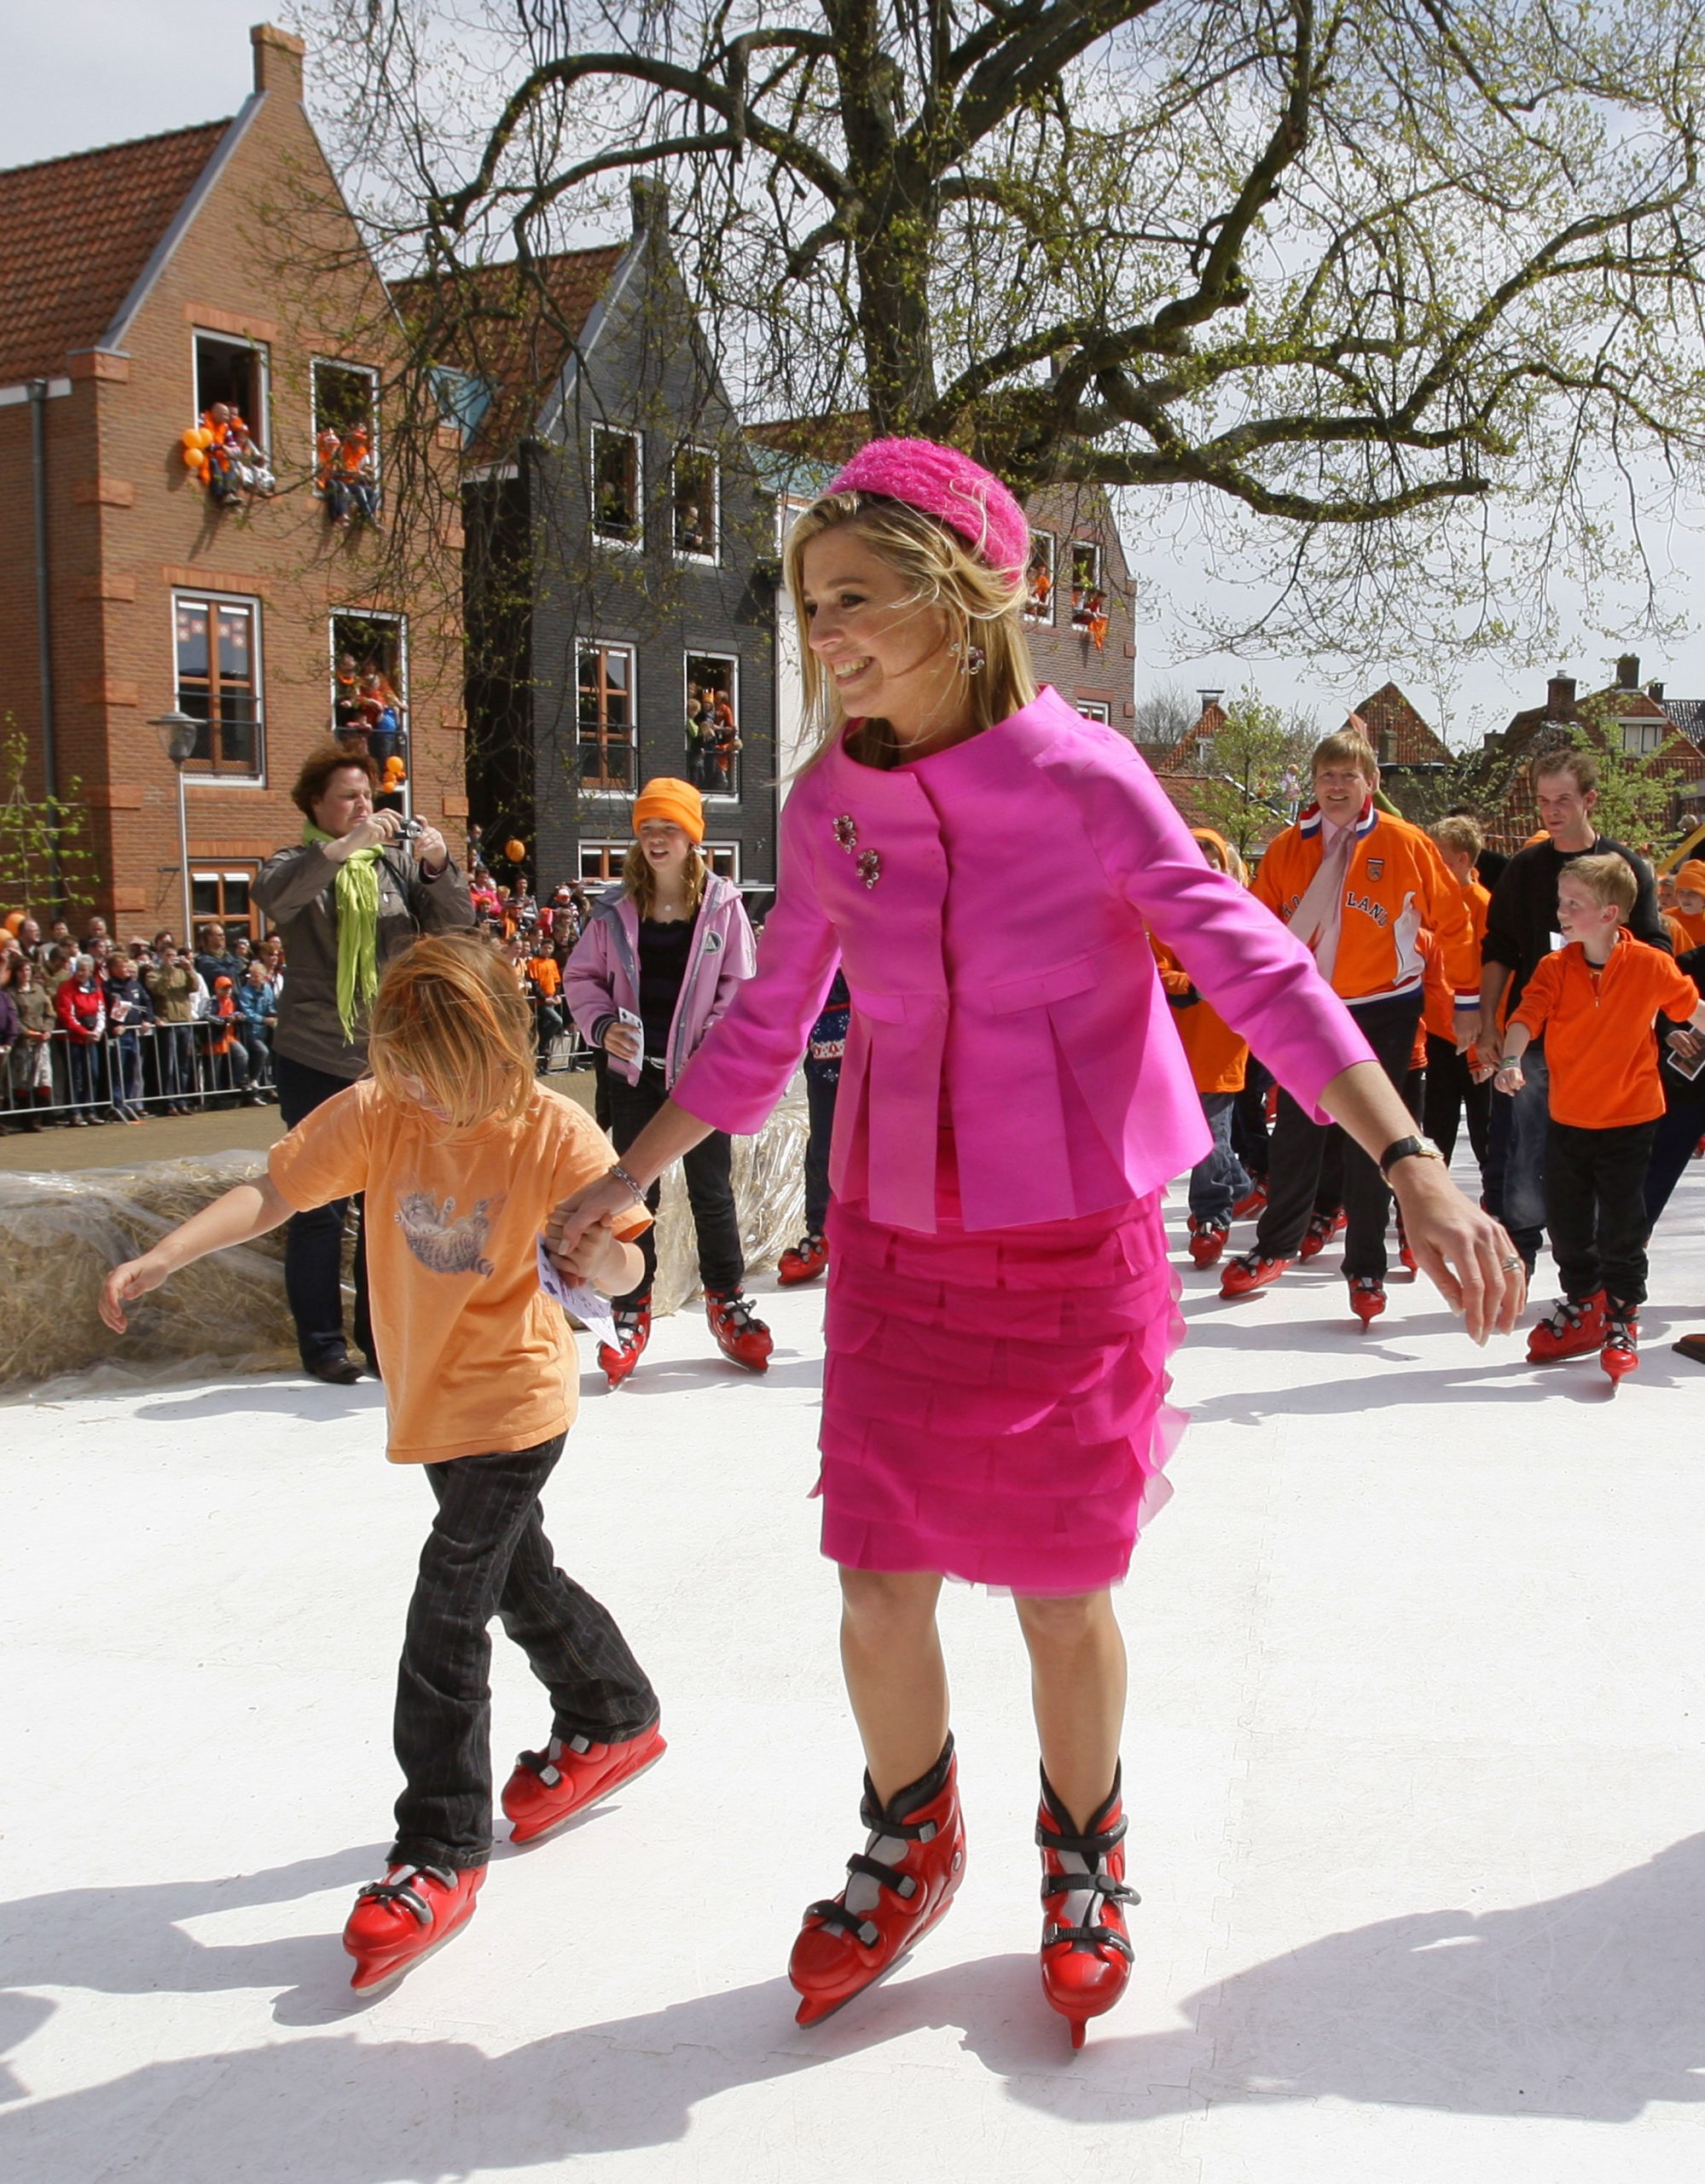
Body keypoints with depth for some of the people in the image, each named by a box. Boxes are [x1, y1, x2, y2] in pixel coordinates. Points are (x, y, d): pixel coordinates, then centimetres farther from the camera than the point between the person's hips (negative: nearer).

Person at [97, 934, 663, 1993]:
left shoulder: (556, 1133, -19)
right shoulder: (376, 1113, -8)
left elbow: (624, 1262, -13)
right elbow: (270, 1193, -9)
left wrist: (596, 1255, -37)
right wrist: (162, 1258, -22)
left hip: (512, 1402, -6)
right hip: (430, 1399, 6)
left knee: (446, 1619, -9)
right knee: (519, 1579, 24)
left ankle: (439, 1856, 3)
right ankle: (615, 1719, 49)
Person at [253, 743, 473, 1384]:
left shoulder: (397, 863, 8)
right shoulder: (300, 864, 0)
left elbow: (455, 924, -2)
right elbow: (273, 897, -23)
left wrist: (439, 868, -19)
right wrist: (344, 847, -30)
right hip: (314, 1061, -3)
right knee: (319, 1204, 1)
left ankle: (382, 1333, 17)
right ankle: (321, 1339, 11)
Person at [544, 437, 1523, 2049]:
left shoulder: (1084, 780, -13)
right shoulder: (827, 807, -1)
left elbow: (1263, 974, -14)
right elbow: (765, 1025, 11)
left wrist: (1411, 1164, -25)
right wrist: (626, 1178, 16)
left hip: (1075, 1253, -3)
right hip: (894, 1249, 3)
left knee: (1060, 1599, 7)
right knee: (878, 1587, 4)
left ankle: (1084, 1863, 36)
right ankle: (912, 1847, 34)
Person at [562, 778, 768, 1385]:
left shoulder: (722, 904, -2)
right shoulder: (617, 908, 2)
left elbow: (740, 987, -1)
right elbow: (581, 976, 9)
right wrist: (602, 1025, -8)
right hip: (634, 1069, 1)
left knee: (712, 1190, 7)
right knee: (633, 1192, 6)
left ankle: (727, 1303, 23)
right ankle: (631, 1313, 16)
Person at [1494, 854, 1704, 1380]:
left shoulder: (1651, 965, -11)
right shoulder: (1555, 968, -5)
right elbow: (1526, 1016, -17)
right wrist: (1511, 1061, -34)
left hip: (1629, 1120, -3)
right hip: (1567, 1119, 3)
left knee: (1622, 1229, 1)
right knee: (1567, 1224, 13)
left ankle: (1621, 1322, 16)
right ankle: (1581, 1307, 31)